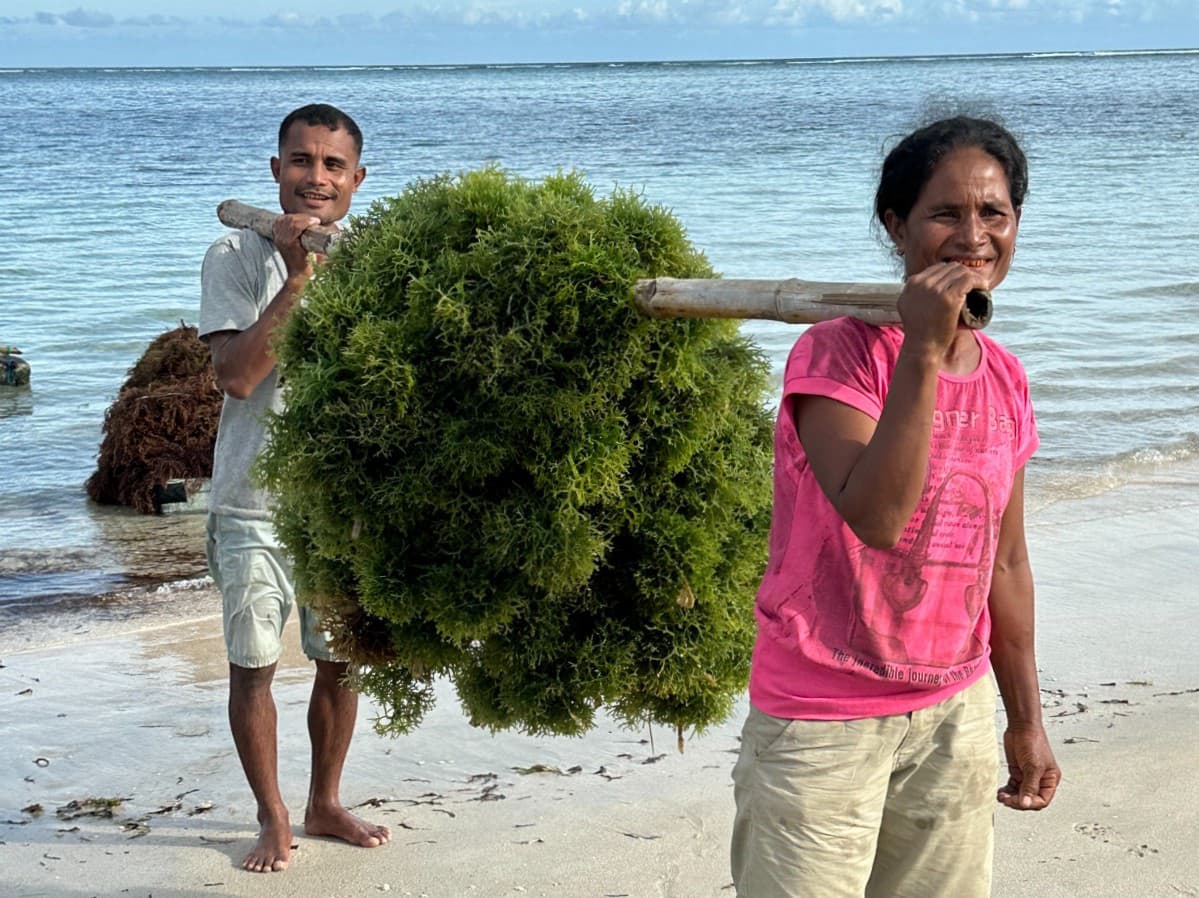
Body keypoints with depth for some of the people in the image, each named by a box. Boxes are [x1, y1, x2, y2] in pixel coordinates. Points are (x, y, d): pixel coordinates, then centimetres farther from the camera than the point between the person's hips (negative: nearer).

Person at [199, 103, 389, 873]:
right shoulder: (237, 256, -9)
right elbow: (238, 374, -20)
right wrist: (297, 276, -25)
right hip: (255, 500, -3)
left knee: (341, 661, 13)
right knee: (254, 664, 5)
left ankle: (325, 804, 32)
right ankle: (273, 817, 23)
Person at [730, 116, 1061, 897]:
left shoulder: (1006, 379, 5)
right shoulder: (838, 352, -14)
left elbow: (1005, 562, 12)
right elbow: (875, 517, -28)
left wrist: (1027, 721, 16)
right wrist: (923, 351, -29)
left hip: (956, 714, 6)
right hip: (824, 721, -6)